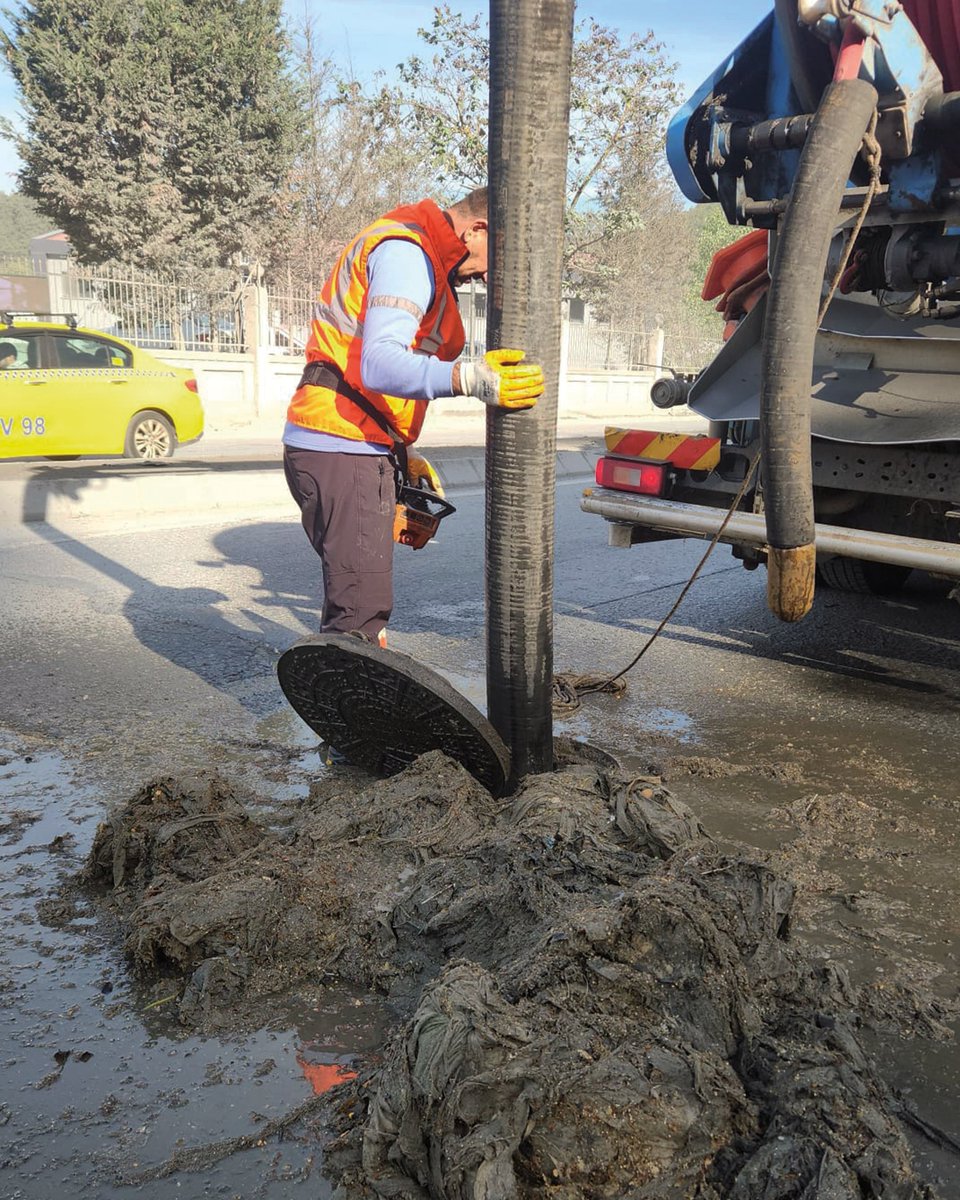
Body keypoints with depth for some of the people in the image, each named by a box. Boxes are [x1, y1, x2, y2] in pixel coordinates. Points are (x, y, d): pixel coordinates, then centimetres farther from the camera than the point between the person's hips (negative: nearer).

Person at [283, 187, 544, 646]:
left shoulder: (420, 256, 21)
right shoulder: (406, 251, -12)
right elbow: (379, 364, -27)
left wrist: (401, 455, 17)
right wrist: (468, 379, -41)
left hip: (352, 445, 11)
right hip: (341, 449, -11)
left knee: (356, 600, 19)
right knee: (361, 612, -13)